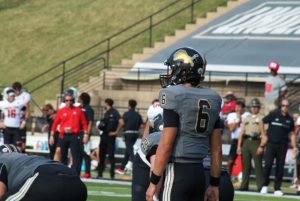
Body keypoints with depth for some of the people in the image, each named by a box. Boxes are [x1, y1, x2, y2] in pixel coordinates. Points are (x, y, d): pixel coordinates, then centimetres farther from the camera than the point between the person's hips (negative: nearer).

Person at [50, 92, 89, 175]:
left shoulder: (78, 111, 7)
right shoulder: (61, 111, 9)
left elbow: (84, 123, 4)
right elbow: (55, 123, 9)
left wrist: (86, 134, -5)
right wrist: (52, 135, 5)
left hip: (75, 136, -2)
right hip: (63, 136, 2)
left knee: (77, 156, -10)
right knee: (63, 156, 8)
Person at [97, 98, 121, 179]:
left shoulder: (114, 112, -8)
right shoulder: (106, 113, 16)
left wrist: (115, 132, -15)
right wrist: (100, 126, 2)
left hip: (110, 136, -8)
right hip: (104, 135, 8)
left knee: (111, 155, -6)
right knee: (101, 155, 9)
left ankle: (112, 174, -3)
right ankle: (100, 173, 15)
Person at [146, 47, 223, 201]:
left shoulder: (175, 98, -11)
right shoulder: (211, 101, 10)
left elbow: (166, 146, -14)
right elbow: (216, 149, 11)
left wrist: (153, 182, -9)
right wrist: (214, 184, 17)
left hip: (178, 172, -7)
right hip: (199, 173, 7)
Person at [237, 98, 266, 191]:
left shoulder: (261, 118, 2)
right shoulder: (247, 118, 20)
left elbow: (263, 134, -6)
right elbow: (241, 133, 18)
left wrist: (261, 146, -16)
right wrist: (239, 146, 10)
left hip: (256, 142, -6)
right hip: (246, 142, 6)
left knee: (258, 165, -8)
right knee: (246, 165, 6)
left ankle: (261, 187, -7)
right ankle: (244, 186, 10)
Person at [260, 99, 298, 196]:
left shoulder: (290, 119, 7)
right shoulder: (273, 115, -2)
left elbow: (292, 133, 13)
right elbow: (262, 122, 7)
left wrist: (294, 146, 4)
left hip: (283, 146, 2)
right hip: (271, 143, -2)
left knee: (280, 167, 1)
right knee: (268, 164, -10)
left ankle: (277, 189, 7)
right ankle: (265, 185, 6)